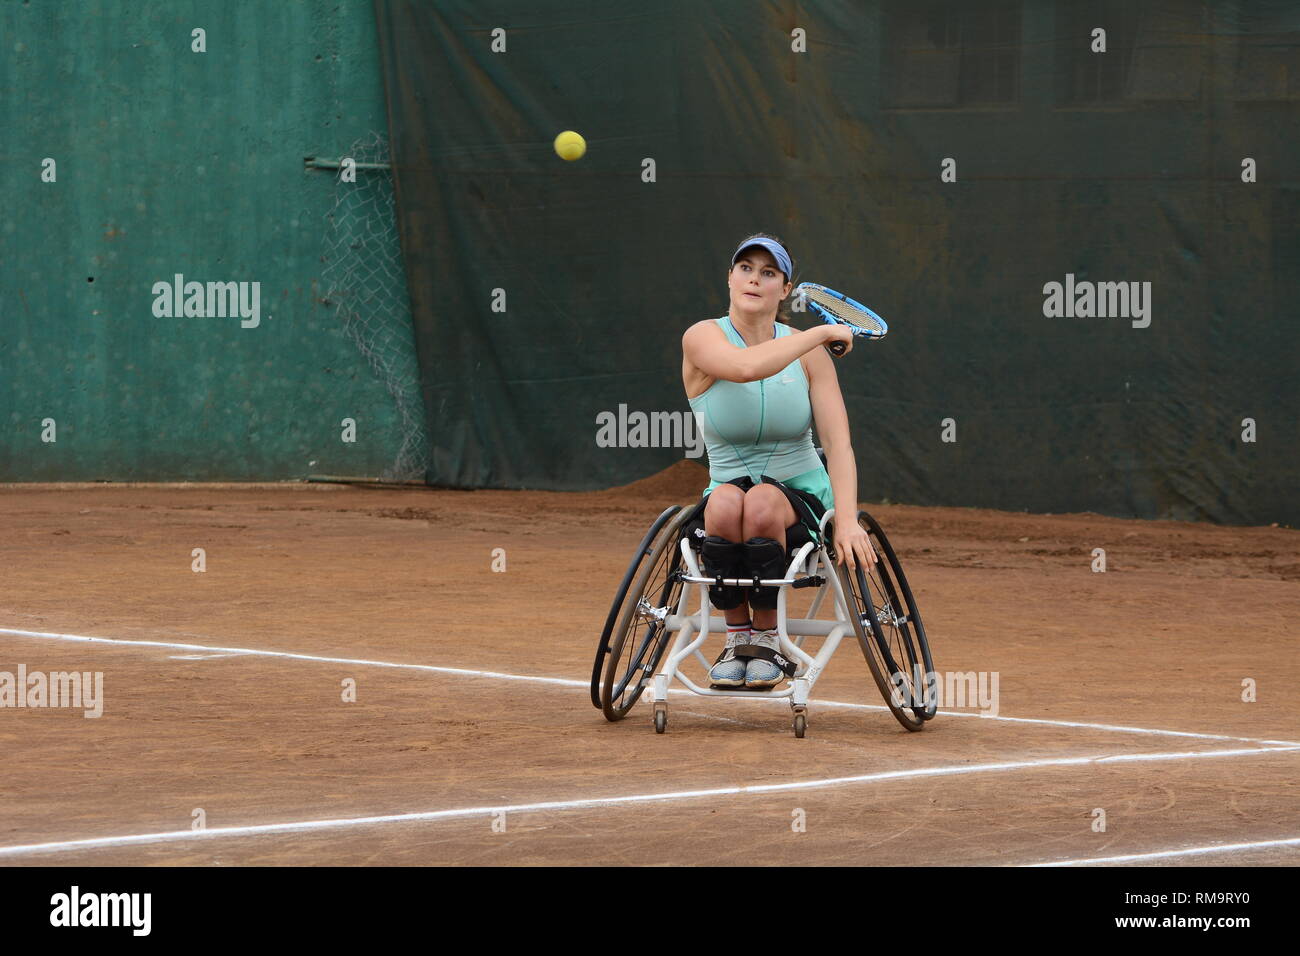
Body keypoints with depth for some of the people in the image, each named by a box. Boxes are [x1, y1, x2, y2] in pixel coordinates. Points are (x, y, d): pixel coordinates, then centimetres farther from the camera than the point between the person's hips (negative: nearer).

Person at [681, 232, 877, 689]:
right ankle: (736, 637, -19)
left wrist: (847, 522, -25)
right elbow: (746, 366, -30)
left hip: (801, 498, 0)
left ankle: (766, 640, -18)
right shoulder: (702, 338, -6)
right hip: (728, 500, 0)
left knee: (761, 501, -35)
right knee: (726, 500, -36)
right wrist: (822, 332, -20)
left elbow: (838, 445, -10)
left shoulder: (810, 354, -1)